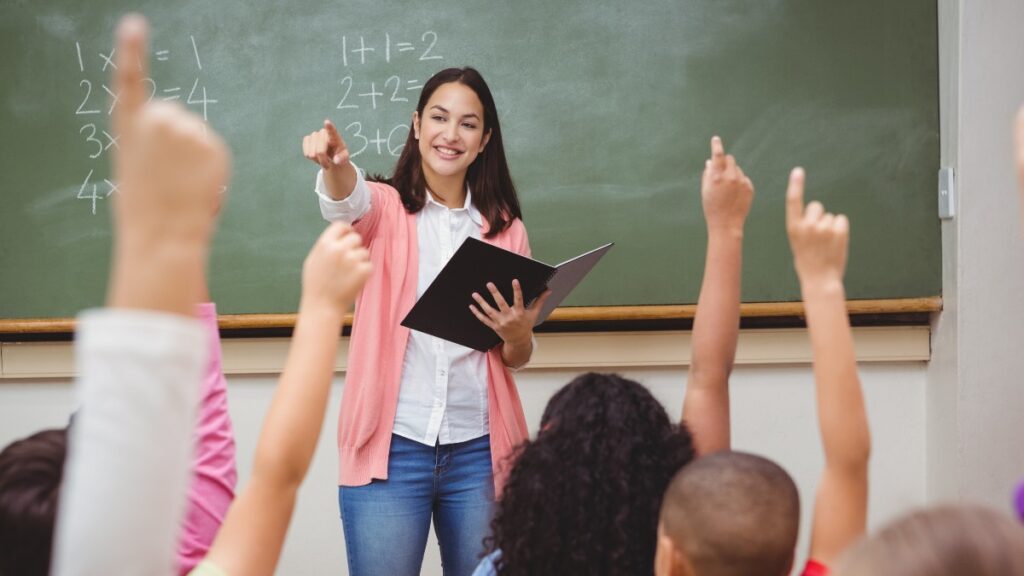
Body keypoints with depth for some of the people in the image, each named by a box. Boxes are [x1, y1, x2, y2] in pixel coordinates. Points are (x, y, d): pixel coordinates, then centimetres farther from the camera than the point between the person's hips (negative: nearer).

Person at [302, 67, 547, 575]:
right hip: (390, 447, -2)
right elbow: (347, 201, -22)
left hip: (479, 451, 3)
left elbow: (516, 359, 15)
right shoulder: (385, 208, 4)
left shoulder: (505, 228, 11)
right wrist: (335, 163, -45)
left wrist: (518, 335, -9)